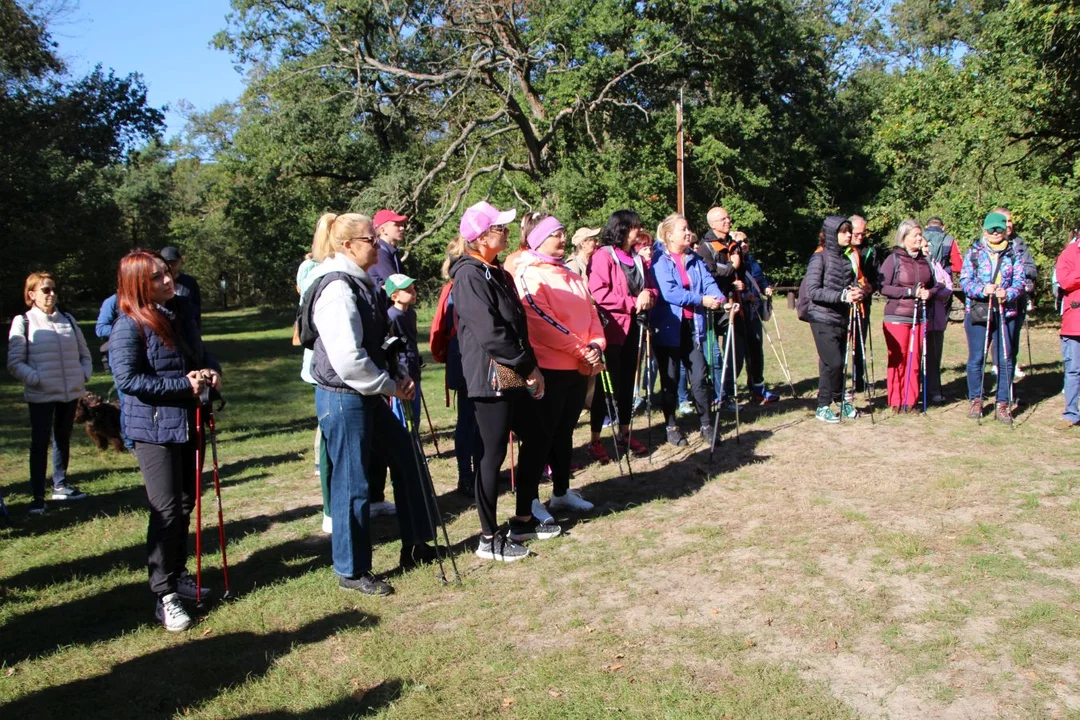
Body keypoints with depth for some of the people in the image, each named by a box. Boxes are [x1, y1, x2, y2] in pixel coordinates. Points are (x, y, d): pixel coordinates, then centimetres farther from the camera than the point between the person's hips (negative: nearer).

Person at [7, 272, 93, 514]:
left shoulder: (67, 320, 9)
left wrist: (84, 374, 0)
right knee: (40, 443, -1)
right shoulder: (23, 322, -4)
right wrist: (37, 380, -18)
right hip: (41, 395, -5)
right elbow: (14, 362, -7)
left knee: (63, 439, 16)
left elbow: (84, 354, 16)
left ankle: (60, 486, 29)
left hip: (70, 392, 5)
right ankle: (38, 496, 5)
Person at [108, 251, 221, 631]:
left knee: (186, 503, 16)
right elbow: (127, 378, -21)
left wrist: (212, 369, -2)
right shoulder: (129, 326, -15)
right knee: (166, 510, -6)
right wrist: (184, 384, -21)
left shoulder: (183, 309, 6)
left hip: (189, 422, 7)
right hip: (154, 428, -7)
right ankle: (164, 594, 4)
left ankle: (177, 573, 32)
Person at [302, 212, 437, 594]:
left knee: (406, 456, 16)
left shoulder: (361, 284, 12)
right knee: (352, 484, 1)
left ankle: (414, 544, 29)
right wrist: (391, 386, -15)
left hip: (368, 395, 10)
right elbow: (347, 359, -27)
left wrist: (399, 376, 6)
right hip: (343, 398, -10)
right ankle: (352, 571, 17)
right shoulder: (337, 289, -20)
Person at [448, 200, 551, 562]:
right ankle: (489, 539, 11)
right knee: (493, 455, -2)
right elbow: (490, 333, -22)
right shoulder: (470, 275, -15)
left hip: (515, 377, 10)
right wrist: (529, 367, -15)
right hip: (491, 379, -10)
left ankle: (524, 521, 30)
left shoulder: (496, 272, 15)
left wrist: (531, 367, 8)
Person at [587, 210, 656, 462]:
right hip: (611, 329, -7)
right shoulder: (603, 256, -9)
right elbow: (598, 293, -19)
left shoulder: (637, 259, 15)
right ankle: (595, 441, 5)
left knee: (627, 381, 12)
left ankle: (624, 434, 24)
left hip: (632, 328, 7)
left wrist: (647, 295, -6)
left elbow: (651, 287, 18)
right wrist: (632, 302, -19)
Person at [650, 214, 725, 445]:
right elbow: (668, 292, -20)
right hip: (668, 326, -5)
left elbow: (708, 281, 1)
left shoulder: (695, 259, 12)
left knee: (699, 376, 5)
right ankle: (671, 427, 18)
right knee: (670, 379, 6)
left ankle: (706, 425, 15)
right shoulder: (659, 259, -9)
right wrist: (701, 300, -20)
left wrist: (721, 300, -18)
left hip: (692, 325, 5)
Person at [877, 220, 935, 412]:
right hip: (897, 317, -4)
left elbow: (934, 285, 17)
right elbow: (883, 287, -12)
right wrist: (911, 291, -17)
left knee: (915, 361, 8)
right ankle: (896, 402, 10)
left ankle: (911, 401, 17)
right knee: (898, 361, 1)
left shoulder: (925, 260, 8)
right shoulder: (893, 259, -6)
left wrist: (928, 293, -6)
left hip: (919, 318, 5)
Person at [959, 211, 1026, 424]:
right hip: (977, 312, -1)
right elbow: (964, 280, -3)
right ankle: (975, 400, 16)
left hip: (1005, 312, 1)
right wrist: (982, 290, -21)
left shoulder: (1013, 255, 9)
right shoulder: (974, 253, 5)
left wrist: (1008, 293, -19)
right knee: (976, 358, 3)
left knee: (1005, 359, 2)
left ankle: (1002, 404, 9)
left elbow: (1019, 281, 2)